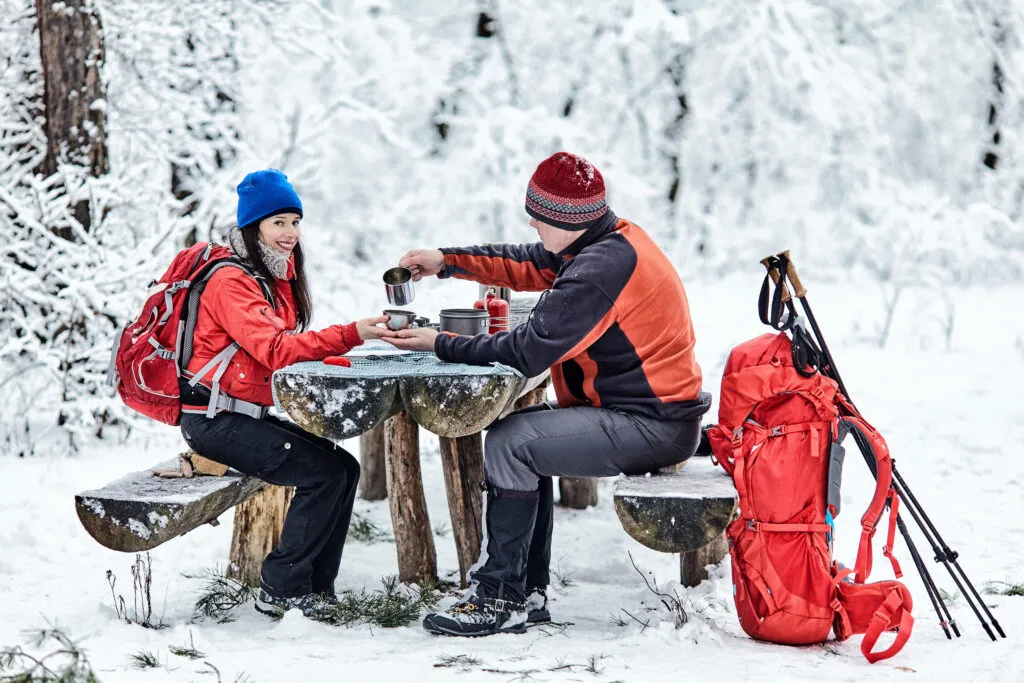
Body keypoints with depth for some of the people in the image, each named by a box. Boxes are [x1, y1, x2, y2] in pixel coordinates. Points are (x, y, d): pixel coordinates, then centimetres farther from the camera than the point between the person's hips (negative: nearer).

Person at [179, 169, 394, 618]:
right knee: (324, 474, -19)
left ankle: (315, 585, 2)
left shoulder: (280, 277, 15)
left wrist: (329, 354, -5)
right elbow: (274, 350, -29)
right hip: (215, 421, -9)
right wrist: (350, 336, -38)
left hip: (255, 413, 9)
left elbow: (290, 347, 17)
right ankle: (280, 590, -10)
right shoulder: (231, 282, -16)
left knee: (345, 467, -3)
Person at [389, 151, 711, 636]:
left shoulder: (601, 268, -22)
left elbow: (528, 351, -22)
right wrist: (446, 261, 11)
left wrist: (442, 345, -12)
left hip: (652, 427, -11)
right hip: (656, 414, 11)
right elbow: (528, 265, 20)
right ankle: (528, 592, 14)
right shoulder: (612, 240, 9)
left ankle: (499, 601, -7)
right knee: (523, 433, 15)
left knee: (509, 443, -13)